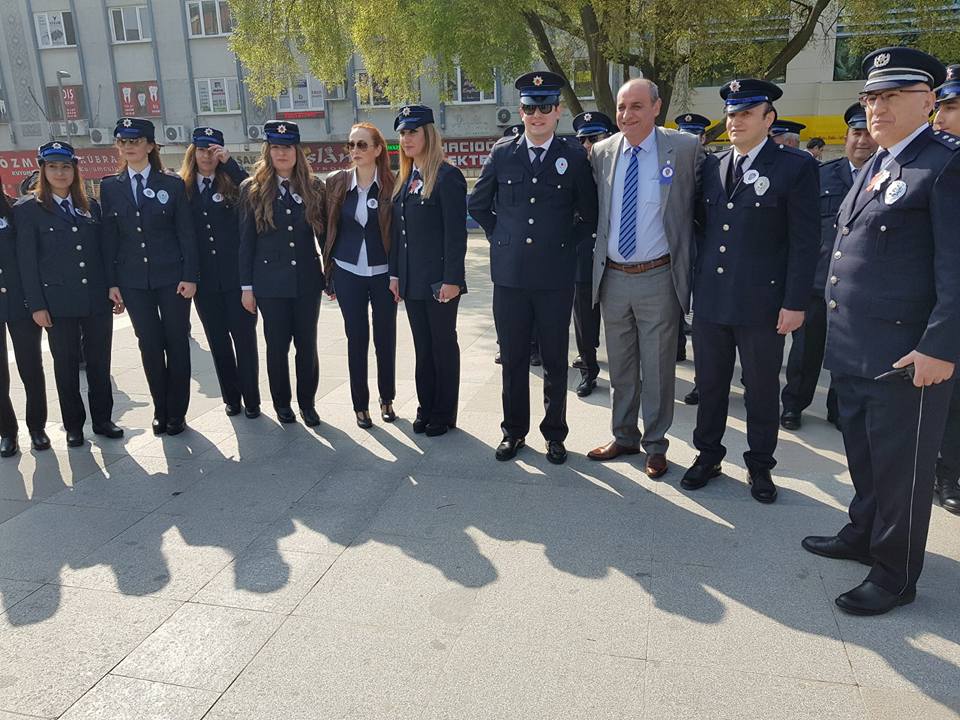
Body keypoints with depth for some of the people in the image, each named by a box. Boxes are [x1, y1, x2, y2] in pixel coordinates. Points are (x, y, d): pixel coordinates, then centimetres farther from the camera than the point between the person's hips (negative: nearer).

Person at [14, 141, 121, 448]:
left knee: (100, 362, 8)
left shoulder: (92, 207, 10)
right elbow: (27, 262, -4)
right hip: (59, 303, -3)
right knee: (66, 365, 7)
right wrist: (36, 305, -8)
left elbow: (104, 252, 11)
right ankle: (73, 425, 18)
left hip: (97, 299, 3)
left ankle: (102, 419, 20)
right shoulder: (28, 210, 0)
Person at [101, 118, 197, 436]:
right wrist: (112, 282, 1)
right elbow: (109, 237, 6)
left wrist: (189, 276, -9)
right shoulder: (110, 187, 6)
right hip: (134, 281, 2)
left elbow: (186, 233, -2)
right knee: (150, 346, 7)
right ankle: (160, 411, 19)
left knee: (177, 344, 2)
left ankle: (176, 413, 14)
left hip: (172, 277, -2)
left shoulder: (173, 184, 0)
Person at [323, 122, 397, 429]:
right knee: (357, 339, 5)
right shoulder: (337, 183, 2)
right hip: (349, 274, 1)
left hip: (383, 274, -1)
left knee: (385, 337, 8)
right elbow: (329, 230, 6)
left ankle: (387, 398, 25)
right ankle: (360, 404, 16)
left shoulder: (391, 184, -4)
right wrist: (329, 275, 4)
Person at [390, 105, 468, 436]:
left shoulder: (447, 176, -10)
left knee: (443, 345, 5)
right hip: (412, 280, 7)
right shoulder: (404, 179, 13)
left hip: (439, 280, -7)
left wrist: (452, 279, -19)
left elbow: (456, 232, -15)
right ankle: (426, 407, 27)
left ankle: (444, 413, 17)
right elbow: (399, 230, 14)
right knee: (422, 346, 14)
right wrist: (395, 273, 10)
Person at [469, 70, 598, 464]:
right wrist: (500, 236, 9)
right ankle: (514, 430, 24)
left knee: (555, 361, 8)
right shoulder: (502, 153, 5)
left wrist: (568, 241, 1)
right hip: (509, 273, 2)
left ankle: (554, 434, 23)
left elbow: (590, 214, 9)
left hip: (555, 276, -1)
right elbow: (478, 203, 16)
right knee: (513, 359, 9)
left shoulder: (574, 157, 0)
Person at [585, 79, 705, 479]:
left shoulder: (685, 148, -6)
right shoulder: (601, 153, 4)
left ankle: (655, 445, 21)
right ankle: (624, 436, 32)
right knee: (620, 367, 15)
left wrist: (692, 262, 1)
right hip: (613, 277, 4)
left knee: (658, 368, 5)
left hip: (658, 279, -3)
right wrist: (599, 250, 10)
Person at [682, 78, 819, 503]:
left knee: (762, 390, 10)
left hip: (762, 302, -4)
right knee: (709, 384, 13)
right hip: (710, 299, 4)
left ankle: (760, 465, 27)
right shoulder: (713, 166, 8)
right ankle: (708, 455, 30)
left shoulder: (795, 166, -6)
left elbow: (804, 241, -8)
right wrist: (696, 282, 7)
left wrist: (795, 303, -11)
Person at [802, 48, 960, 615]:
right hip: (853, 348, 8)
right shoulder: (876, 165, 15)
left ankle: (895, 577, 23)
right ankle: (863, 535, 41)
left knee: (900, 467, 6)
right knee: (863, 455, 21)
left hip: (906, 354, -8)